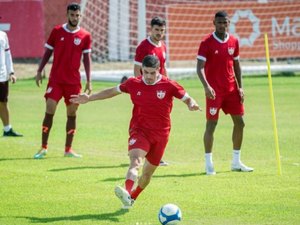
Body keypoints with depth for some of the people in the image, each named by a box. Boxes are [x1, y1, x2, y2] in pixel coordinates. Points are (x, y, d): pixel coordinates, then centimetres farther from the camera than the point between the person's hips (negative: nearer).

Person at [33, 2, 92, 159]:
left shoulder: (85, 36, 2)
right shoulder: (57, 32, 1)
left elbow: (87, 58, 5)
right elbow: (47, 52, 8)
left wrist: (89, 81, 0)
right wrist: (39, 71, 1)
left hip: (74, 81, 1)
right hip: (55, 79, -1)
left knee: (72, 114, 5)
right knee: (49, 111, -7)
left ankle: (68, 149, 14)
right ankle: (44, 148, 0)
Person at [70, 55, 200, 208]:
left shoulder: (169, 86, -5)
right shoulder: (133, 84, 1)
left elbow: (187, 99, 1)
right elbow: (113, 91, 15)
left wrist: (191, 105, -24)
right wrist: (89, 98, 12)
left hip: (160, 134, 1)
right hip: (139, 130, -1)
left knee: (147, 173, 10)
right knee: (135, 160, -29)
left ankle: (131, 198, 34)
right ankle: (127, 193, -51)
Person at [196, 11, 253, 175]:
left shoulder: (233, 41, 8)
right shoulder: (207, 43, -8)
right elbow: (200, 68, -13)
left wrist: (240, 87, 8)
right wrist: (206, 86, -27)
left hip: (231, 89, 6)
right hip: (214, 90, -6)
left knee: (239, 123, 7)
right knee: (211, 125, -6)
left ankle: (236, 162, 19)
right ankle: (209, 164, 0)